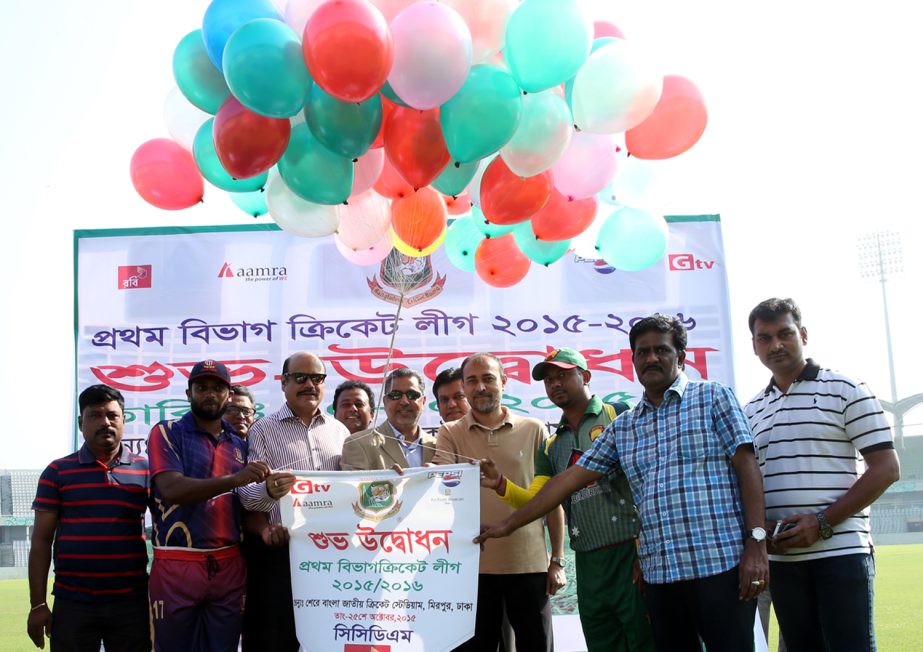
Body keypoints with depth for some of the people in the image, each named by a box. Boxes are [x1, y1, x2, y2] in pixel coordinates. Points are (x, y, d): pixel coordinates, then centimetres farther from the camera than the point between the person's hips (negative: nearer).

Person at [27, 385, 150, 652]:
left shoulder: (146, 470, 5)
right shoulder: (58, 472, 4)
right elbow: (41, 541, 3)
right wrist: (38, 604, -2)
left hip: (131, 603, 1)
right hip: (72, 604, 0)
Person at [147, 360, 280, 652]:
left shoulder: (240, 444, 12)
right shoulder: (166, 433, -2)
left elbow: (245, 503, 14)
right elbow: (172, 490, -17)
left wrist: (263, 528, -9)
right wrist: (234, 479, -28)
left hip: (229, 566, 4)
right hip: (176, 564, -4)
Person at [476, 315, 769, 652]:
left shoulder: (712, 397, 4)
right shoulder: (622, 427, 16)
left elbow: (747, 466, -2)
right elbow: (571, 477, 16)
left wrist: (756, 544, -12)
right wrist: (509, 524, 14)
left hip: (721, 565, -4)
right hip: (659, 574, 4)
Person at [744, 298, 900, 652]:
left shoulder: (845, 390, 0)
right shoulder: (752, 410, 14)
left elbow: (886, 468, -6)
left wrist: (823, 523, -14)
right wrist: (759, 529, -2)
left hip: (841, 551, -5)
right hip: (781, 559, 5)